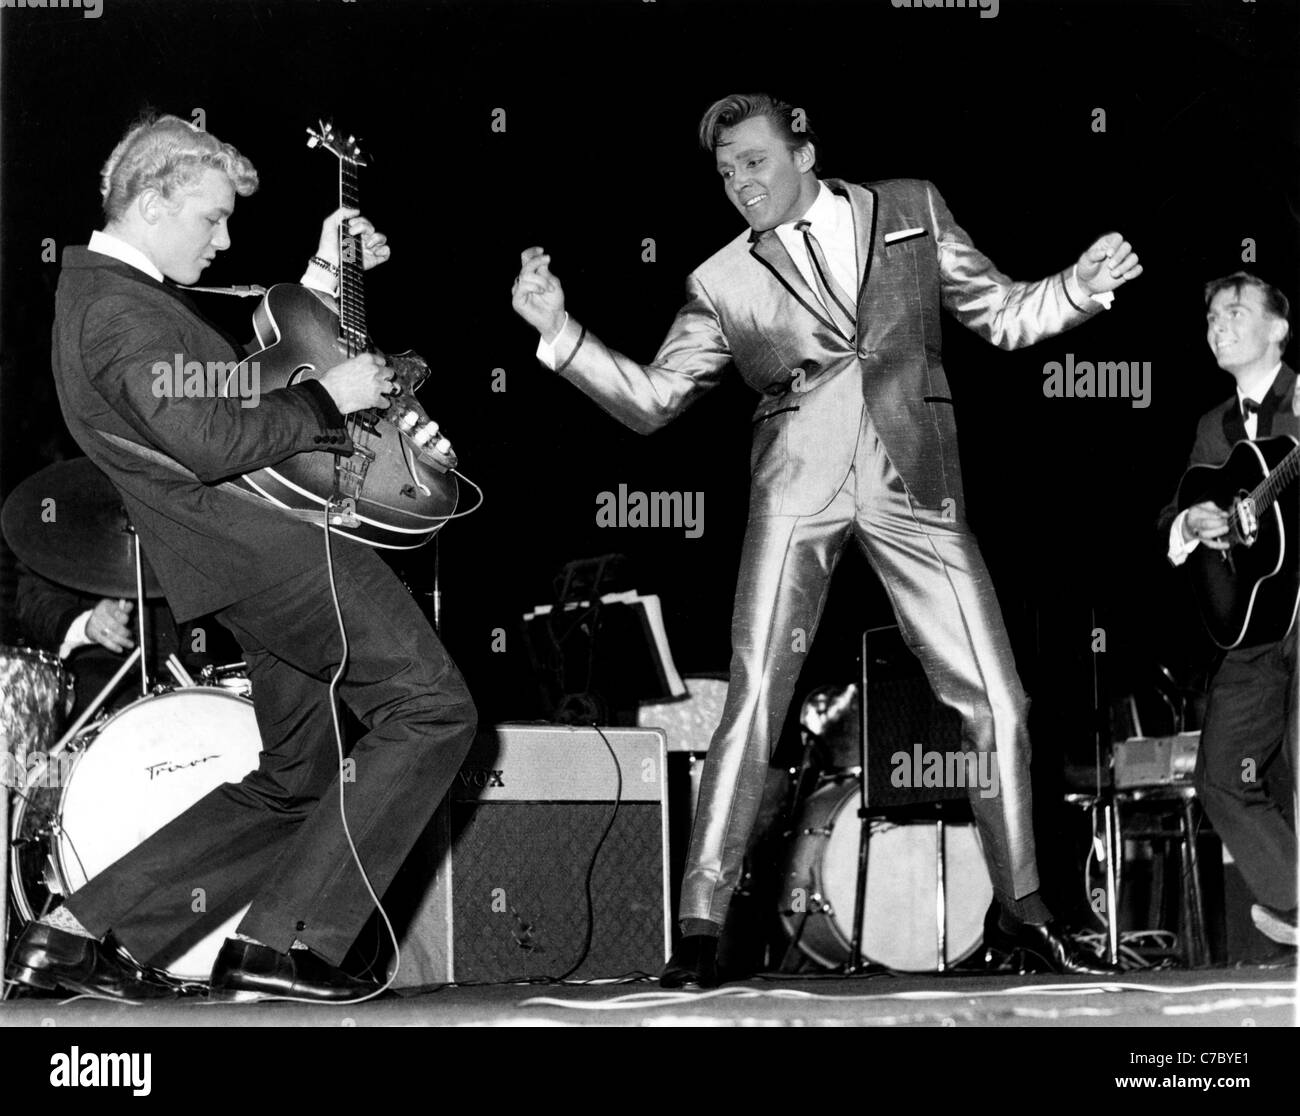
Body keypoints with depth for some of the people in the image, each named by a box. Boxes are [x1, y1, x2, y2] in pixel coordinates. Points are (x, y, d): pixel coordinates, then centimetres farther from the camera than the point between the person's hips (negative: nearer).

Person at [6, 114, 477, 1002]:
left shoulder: (105, 291, 20)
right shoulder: (119, 310, -13)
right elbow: (208, 440, -25)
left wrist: (323, 279, 22)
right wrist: (328, 395, -13)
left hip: (262, 559, 11)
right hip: (274, 539, -11)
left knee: (295, 782, 16)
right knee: (432, 707, -11)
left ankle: (82, 930, 14)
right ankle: (282, 944, -10)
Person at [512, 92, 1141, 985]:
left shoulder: (910, 210, 12)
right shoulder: (722, 283, 10)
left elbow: (1001, 314, 17)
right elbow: (650, 401, 9)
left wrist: (1081, 287, -2)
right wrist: (560, 330, -3)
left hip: (913, 482, 1)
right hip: (796, 487, -1)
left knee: (997, 702, 0)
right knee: (755, 702, -10)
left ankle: (1022, 912, 15)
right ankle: (702, 928, -5)